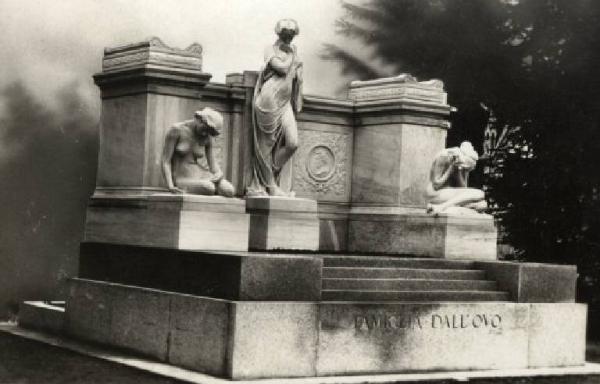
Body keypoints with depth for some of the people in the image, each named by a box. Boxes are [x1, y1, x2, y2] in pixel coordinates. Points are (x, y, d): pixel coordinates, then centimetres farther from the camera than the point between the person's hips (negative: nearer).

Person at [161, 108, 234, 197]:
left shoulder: (208, 138, 2)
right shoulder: (176, 130, -13)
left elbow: (213, 165, 2)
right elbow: (165, 161, -13)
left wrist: (219, 173, -23)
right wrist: (171, 187, -26)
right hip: (182, 179, -5)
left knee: (229, 192, -23)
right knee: (209, 188, -35)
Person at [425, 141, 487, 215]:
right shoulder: (443, 156, -17)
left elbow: (463, 188, -2)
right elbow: (436, 185, -16)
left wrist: (459, 171, -15)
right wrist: (451, 169, -20)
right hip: (436, 194, -7)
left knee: (483, 205, -14)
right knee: (480, 194, -21)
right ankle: (442, 206, -29)